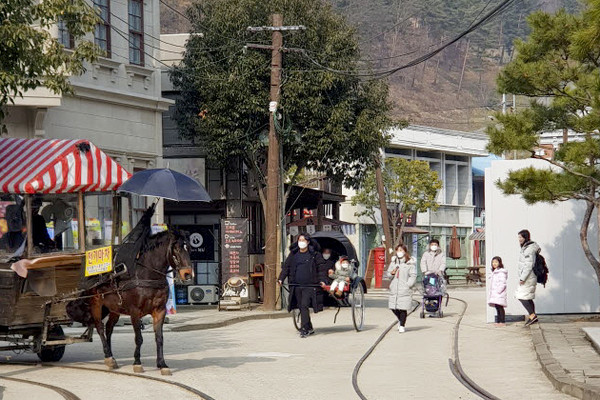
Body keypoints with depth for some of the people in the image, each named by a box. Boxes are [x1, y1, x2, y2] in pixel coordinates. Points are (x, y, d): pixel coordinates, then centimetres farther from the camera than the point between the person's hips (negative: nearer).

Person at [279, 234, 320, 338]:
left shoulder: (314, 254, 0)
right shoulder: (293, 254, 9)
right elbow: (286, 266, 9)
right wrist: (281, 279, -3)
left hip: (309, 286, -4)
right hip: (296, 286, 4)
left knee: (304, 306, -13)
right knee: (301, 307, 8)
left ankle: (304, 329, -13)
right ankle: (309, 328, 22)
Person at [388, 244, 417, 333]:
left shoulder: (410, 263, -2)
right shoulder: (394, 262, 14)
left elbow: (413, 276, -4)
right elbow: (388, 273, 18)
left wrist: (407, 285, -13)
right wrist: (391, 273, -6)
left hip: (405, 289, -5)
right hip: (394, 289, 5)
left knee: (403, 308, -5)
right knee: (393, 307, 4)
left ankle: (402, 325, 8)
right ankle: (400, 320, 31)